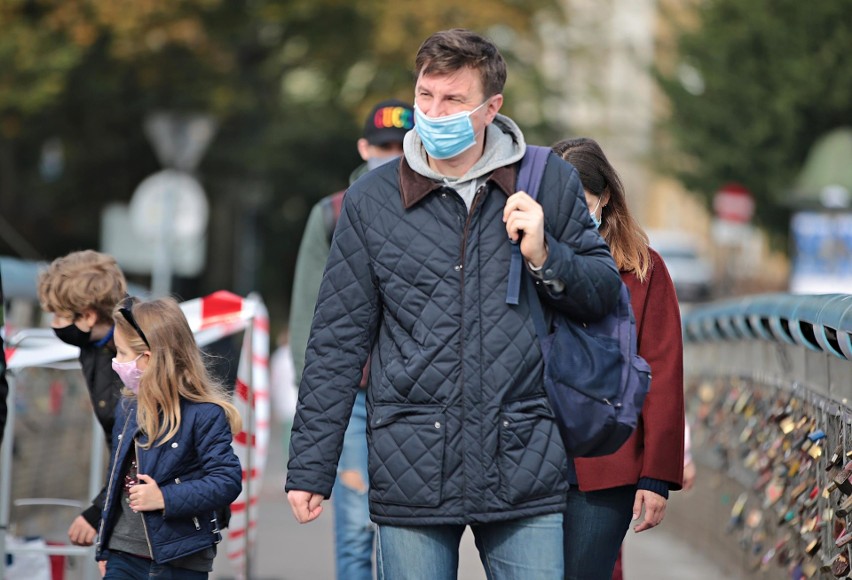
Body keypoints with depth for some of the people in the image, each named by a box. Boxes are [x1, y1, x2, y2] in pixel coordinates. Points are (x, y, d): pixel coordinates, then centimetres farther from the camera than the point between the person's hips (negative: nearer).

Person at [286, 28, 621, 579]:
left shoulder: (550, 183, 5)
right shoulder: (371, 200, 4)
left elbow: (605, 292, 13)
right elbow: (338, 341, 6)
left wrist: (544, 257, -8)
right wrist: (309, 467, 3)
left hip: (525, 468, 0)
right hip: (412, 470, 0)